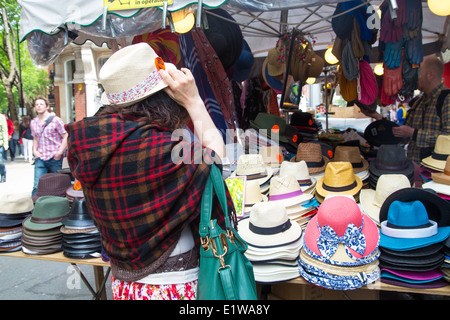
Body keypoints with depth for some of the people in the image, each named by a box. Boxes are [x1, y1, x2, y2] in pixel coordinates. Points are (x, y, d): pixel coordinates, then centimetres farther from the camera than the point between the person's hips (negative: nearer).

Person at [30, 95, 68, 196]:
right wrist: (34, 150, 9)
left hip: (54, 158, -4)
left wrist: (60, 152, -12)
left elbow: (65, 137, -4)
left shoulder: (55, 120, -3)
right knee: (37, 186, -5)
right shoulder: (33, 122, 13)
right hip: (40, 158, 4)